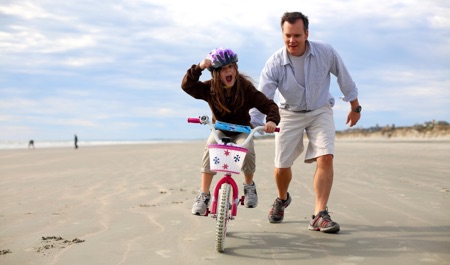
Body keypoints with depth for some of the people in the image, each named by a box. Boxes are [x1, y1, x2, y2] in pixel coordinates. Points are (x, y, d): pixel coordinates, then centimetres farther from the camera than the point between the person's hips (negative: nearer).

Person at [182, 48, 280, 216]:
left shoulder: (246, 88, -16)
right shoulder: (210, 88, -11)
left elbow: (269, 105, -19)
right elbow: (187, 86, -21)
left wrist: (272, 120, -40)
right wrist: (198, 68, -33)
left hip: (242, 131, -1)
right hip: (220, 130, 1)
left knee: (247, 150, -33)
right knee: (210, 148, -32)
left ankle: (249, 185, -2)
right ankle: (204, 195, -23)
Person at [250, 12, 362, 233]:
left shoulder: (325, 52, -19)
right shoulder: (274, 63, -21)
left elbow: (344, 78, -3)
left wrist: (355, 107, 7)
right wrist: (250, 124, -37)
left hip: (320, 111, 0)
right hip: (290, 115, 0)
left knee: (325, 157, -20)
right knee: (282, 166, 2)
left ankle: (320, 216, -18)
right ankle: (282, 199, 37)